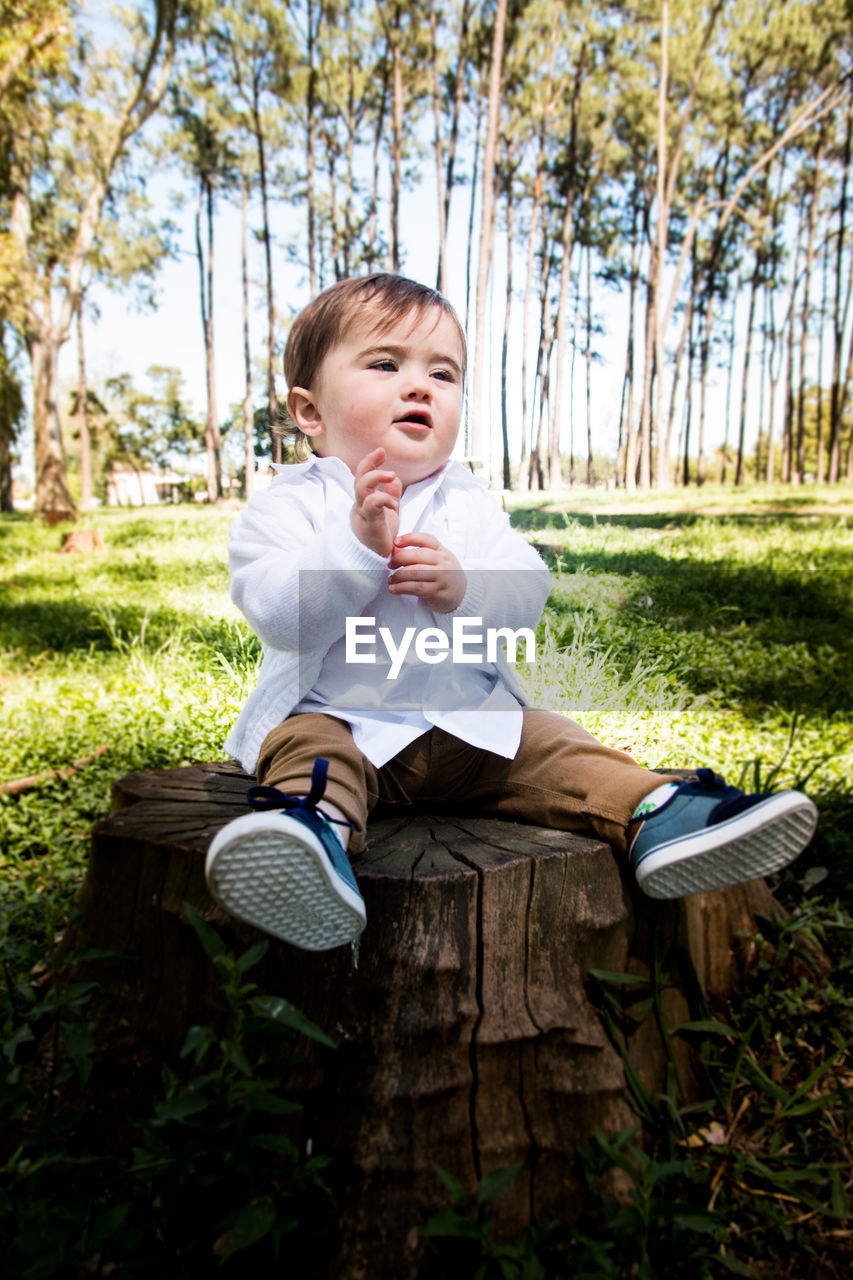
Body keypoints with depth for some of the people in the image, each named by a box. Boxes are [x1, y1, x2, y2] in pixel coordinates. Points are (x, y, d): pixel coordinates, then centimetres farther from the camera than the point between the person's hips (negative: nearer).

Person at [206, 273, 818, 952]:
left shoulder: (470, 502, 10)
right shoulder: (288, 505, -2)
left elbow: (526, 595, -3)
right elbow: (278, 615, -17)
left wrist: (462, 589, -24)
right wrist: (357, 544, -29)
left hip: (473, 721, 4)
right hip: (337, 720, -3)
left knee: (556, 744, -14)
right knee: (307, 746, -31)